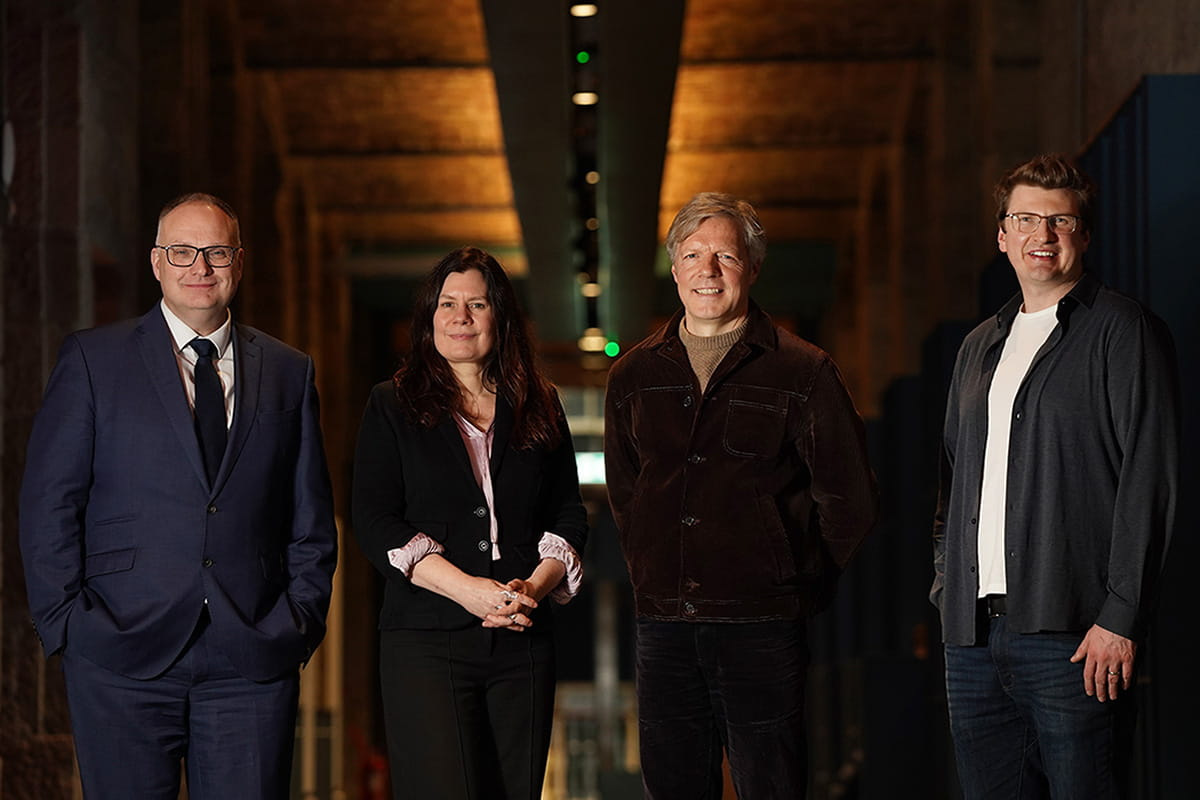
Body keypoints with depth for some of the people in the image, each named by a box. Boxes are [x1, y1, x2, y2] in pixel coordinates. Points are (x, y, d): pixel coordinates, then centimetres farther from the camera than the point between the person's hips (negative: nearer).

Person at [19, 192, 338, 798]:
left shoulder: (288, 372, 13)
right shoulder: (92, 359, 5)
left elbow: (312, 518, 15)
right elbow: (48, 503, 2)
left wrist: (303, 618, 3)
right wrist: (65, 619, -5)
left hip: (253, 657, 2)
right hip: (123, 656, -2)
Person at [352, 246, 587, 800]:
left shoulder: (539, 410, 15)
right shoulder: (392, 407, 6)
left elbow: (569, 516, 13)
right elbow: (374, 522, -3)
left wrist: (535, 586, -8)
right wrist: (467, 588, -15)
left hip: (523, 645, 3)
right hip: (425, 642, -3)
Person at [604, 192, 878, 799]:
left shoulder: (804, 373, -1)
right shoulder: (633, 377, 12)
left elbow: (849, 502, 3)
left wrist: (796, 592, 3)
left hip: (761, 629, -4)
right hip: (663, 629, 4)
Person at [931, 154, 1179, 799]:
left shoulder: (1122, 332, -2)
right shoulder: (980, 347, 20)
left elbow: (1149, 479, -8)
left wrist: (1120, 617, -15)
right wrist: (947, 584, 14)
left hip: (1070, 631, -6)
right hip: (973, 634, 6)